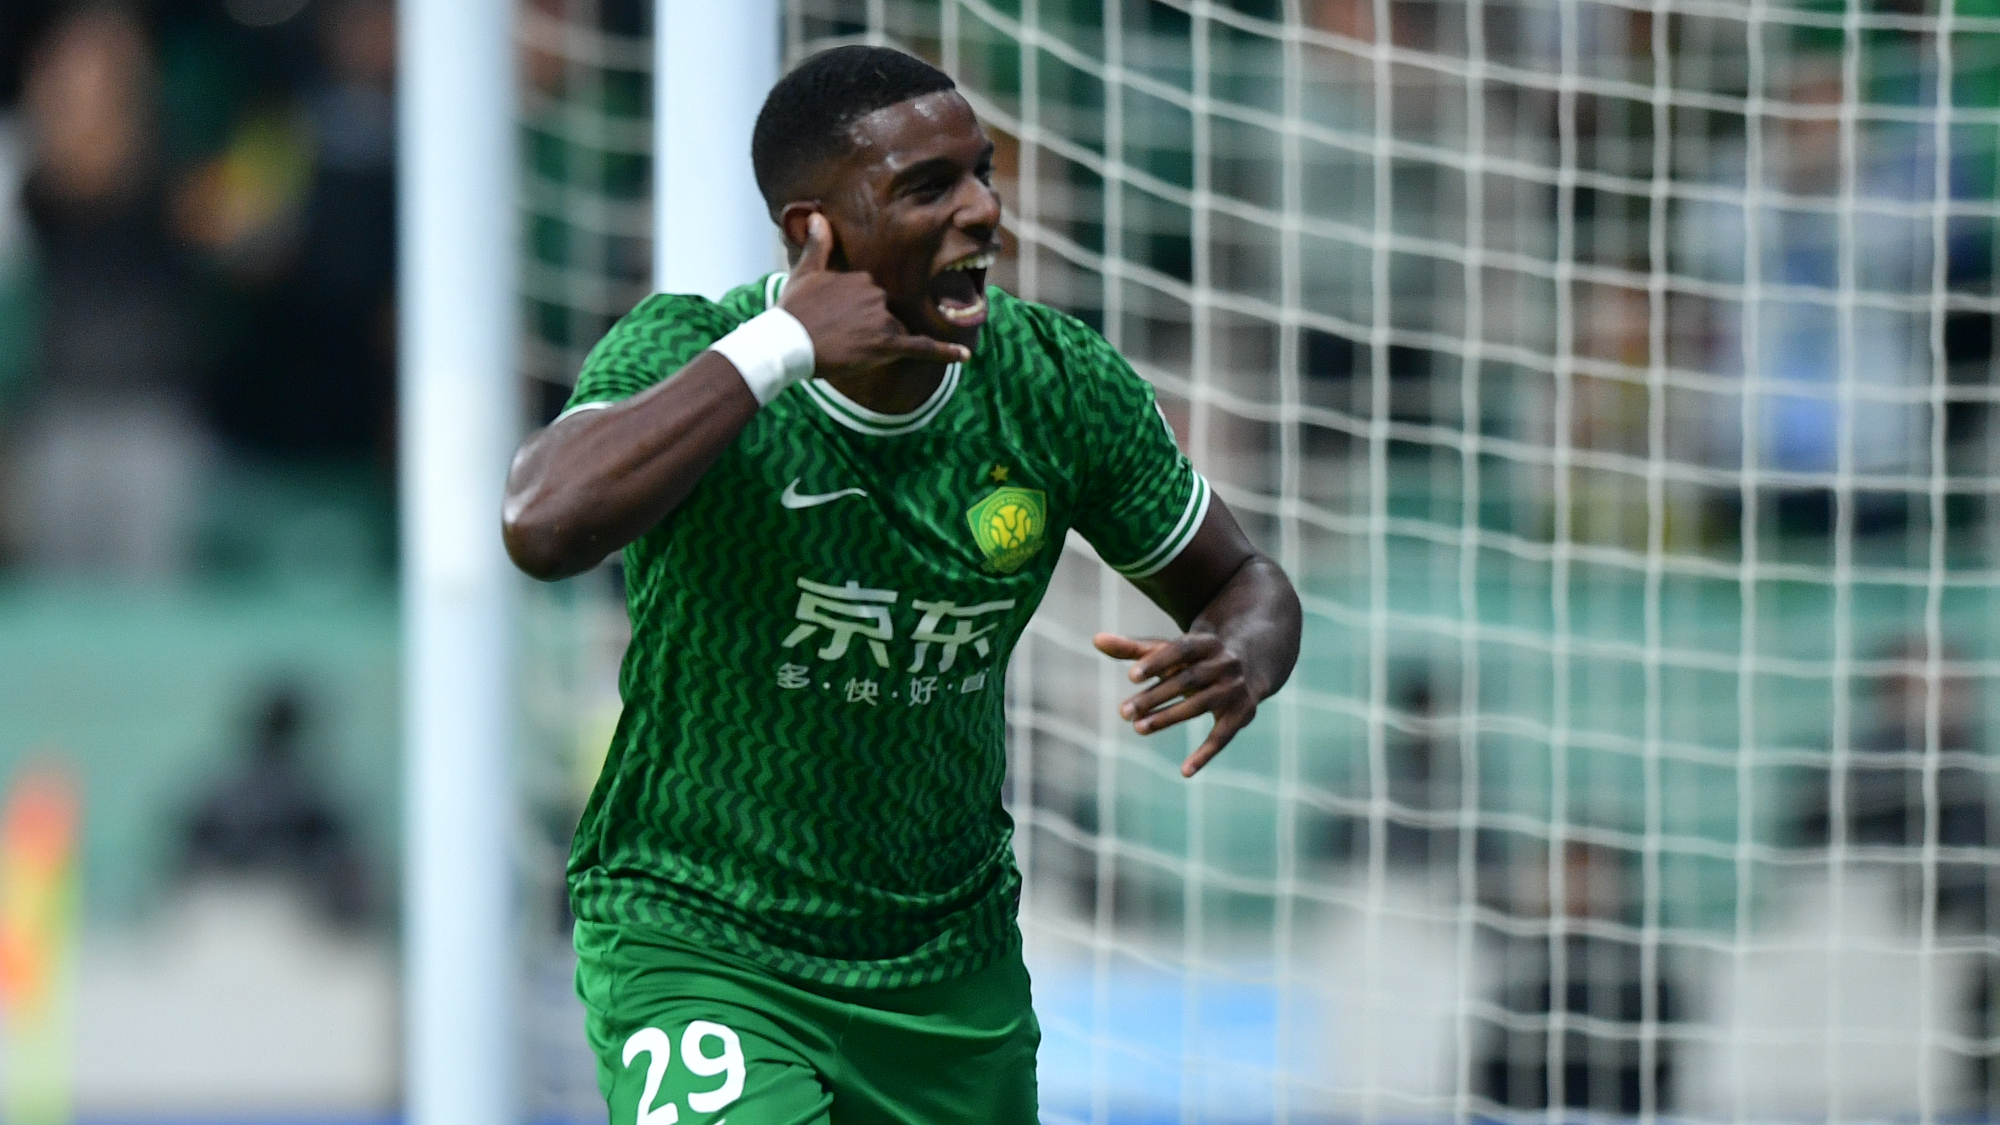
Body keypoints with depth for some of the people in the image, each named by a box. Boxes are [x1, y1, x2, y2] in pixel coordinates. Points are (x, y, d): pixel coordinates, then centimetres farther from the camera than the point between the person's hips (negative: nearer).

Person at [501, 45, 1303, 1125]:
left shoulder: (1058, 383, -6)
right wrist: (781, 346, -34)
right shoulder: (687, 354, -18)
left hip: (949, 968, 5)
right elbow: (545, 526, -39)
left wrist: (1239, 659, -17)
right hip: (696, 944, -5)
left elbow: (1243, 582, 9)